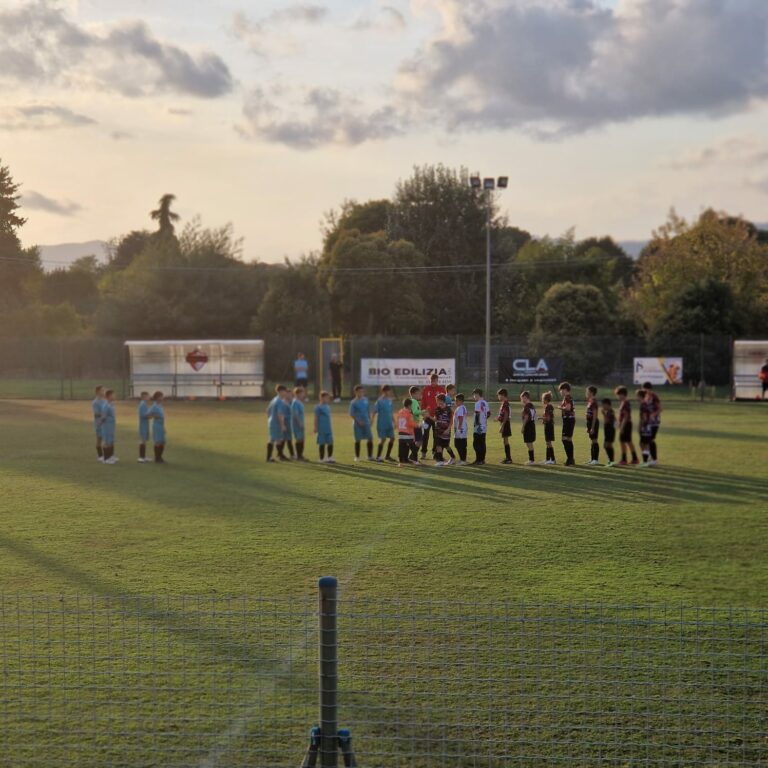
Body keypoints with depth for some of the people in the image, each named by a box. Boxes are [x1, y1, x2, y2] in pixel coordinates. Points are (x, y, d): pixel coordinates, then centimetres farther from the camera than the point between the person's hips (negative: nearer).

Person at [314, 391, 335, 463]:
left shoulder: (327, 407, 12)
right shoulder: (318, 407, -10)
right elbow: (316, 418, -10)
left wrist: (331, 427, 20)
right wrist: (316, 428, -12)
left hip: (328, 429, 7)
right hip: (321, 429, -7)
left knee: (330, 443, 7)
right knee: (322, 443, 1)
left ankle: (330, 457, 17)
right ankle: (322, 458, 9)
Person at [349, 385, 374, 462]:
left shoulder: (365, 400, 7)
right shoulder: (354, 402, -8)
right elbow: (351, 414, -9)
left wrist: (369, 420, 9)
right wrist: (358, 421, -17)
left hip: (366, 423, 4)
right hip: (357, 424, -4)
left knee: (370, 439, 0)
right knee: (358, 440, 1)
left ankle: (370, 456, 8)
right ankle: (357, 457, 11)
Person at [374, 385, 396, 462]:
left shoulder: (390, 400, 8)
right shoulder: (379, 401, -10)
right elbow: (374, 412, -12)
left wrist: (393, 422, 16)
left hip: (389, 424, 6)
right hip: (381, 424, -6)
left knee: (392, 438, 4)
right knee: (383, 439, -7)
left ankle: (388, 456, 18)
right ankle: (378, 457, 6)